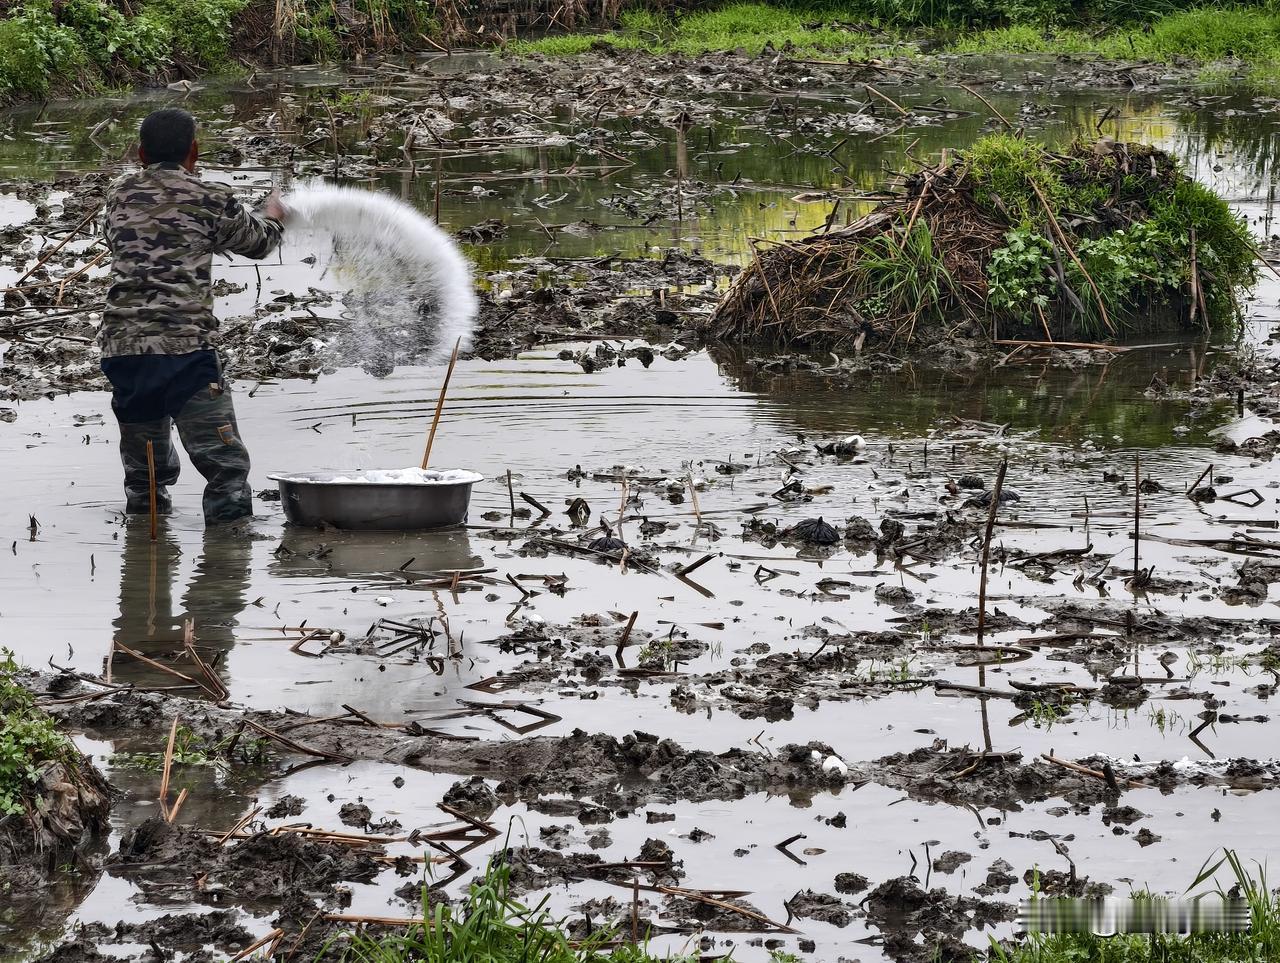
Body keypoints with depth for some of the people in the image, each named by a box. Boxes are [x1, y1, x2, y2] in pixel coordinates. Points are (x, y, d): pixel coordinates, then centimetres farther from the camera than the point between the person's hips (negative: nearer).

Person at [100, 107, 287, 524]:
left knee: (144, 472, 18)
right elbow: (259, 242, 19)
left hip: (121, 346, 5)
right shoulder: (211, 199, 3)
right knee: (225, 464, -5)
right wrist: (274, 214, 42)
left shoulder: (118, 196, 14)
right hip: (184, 346, -5)